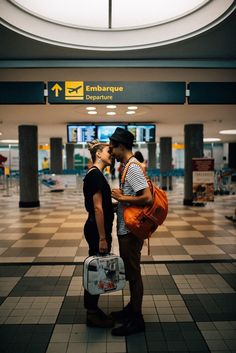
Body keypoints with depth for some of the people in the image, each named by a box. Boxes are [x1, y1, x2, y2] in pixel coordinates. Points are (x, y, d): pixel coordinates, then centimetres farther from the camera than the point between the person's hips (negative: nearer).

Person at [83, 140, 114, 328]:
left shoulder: (96, 174, 13)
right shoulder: (95, 174, -17)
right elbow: (97, 208, -21)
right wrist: (102, 238, -20)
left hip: (96, 229, 10)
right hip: (97, 230, -10)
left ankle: (93, 310, 29)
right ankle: (92, 315, 17)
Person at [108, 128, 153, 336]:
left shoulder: (133, 168, -19)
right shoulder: (129, 166, 11)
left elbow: (147, 198, -28)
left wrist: (121, 197, -20)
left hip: (130, 230, -10)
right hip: (126, 228, 10)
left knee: (133, 272, 2)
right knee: (129, 271, 20)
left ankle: (136, 319, 17)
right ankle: (132, 308, 37)